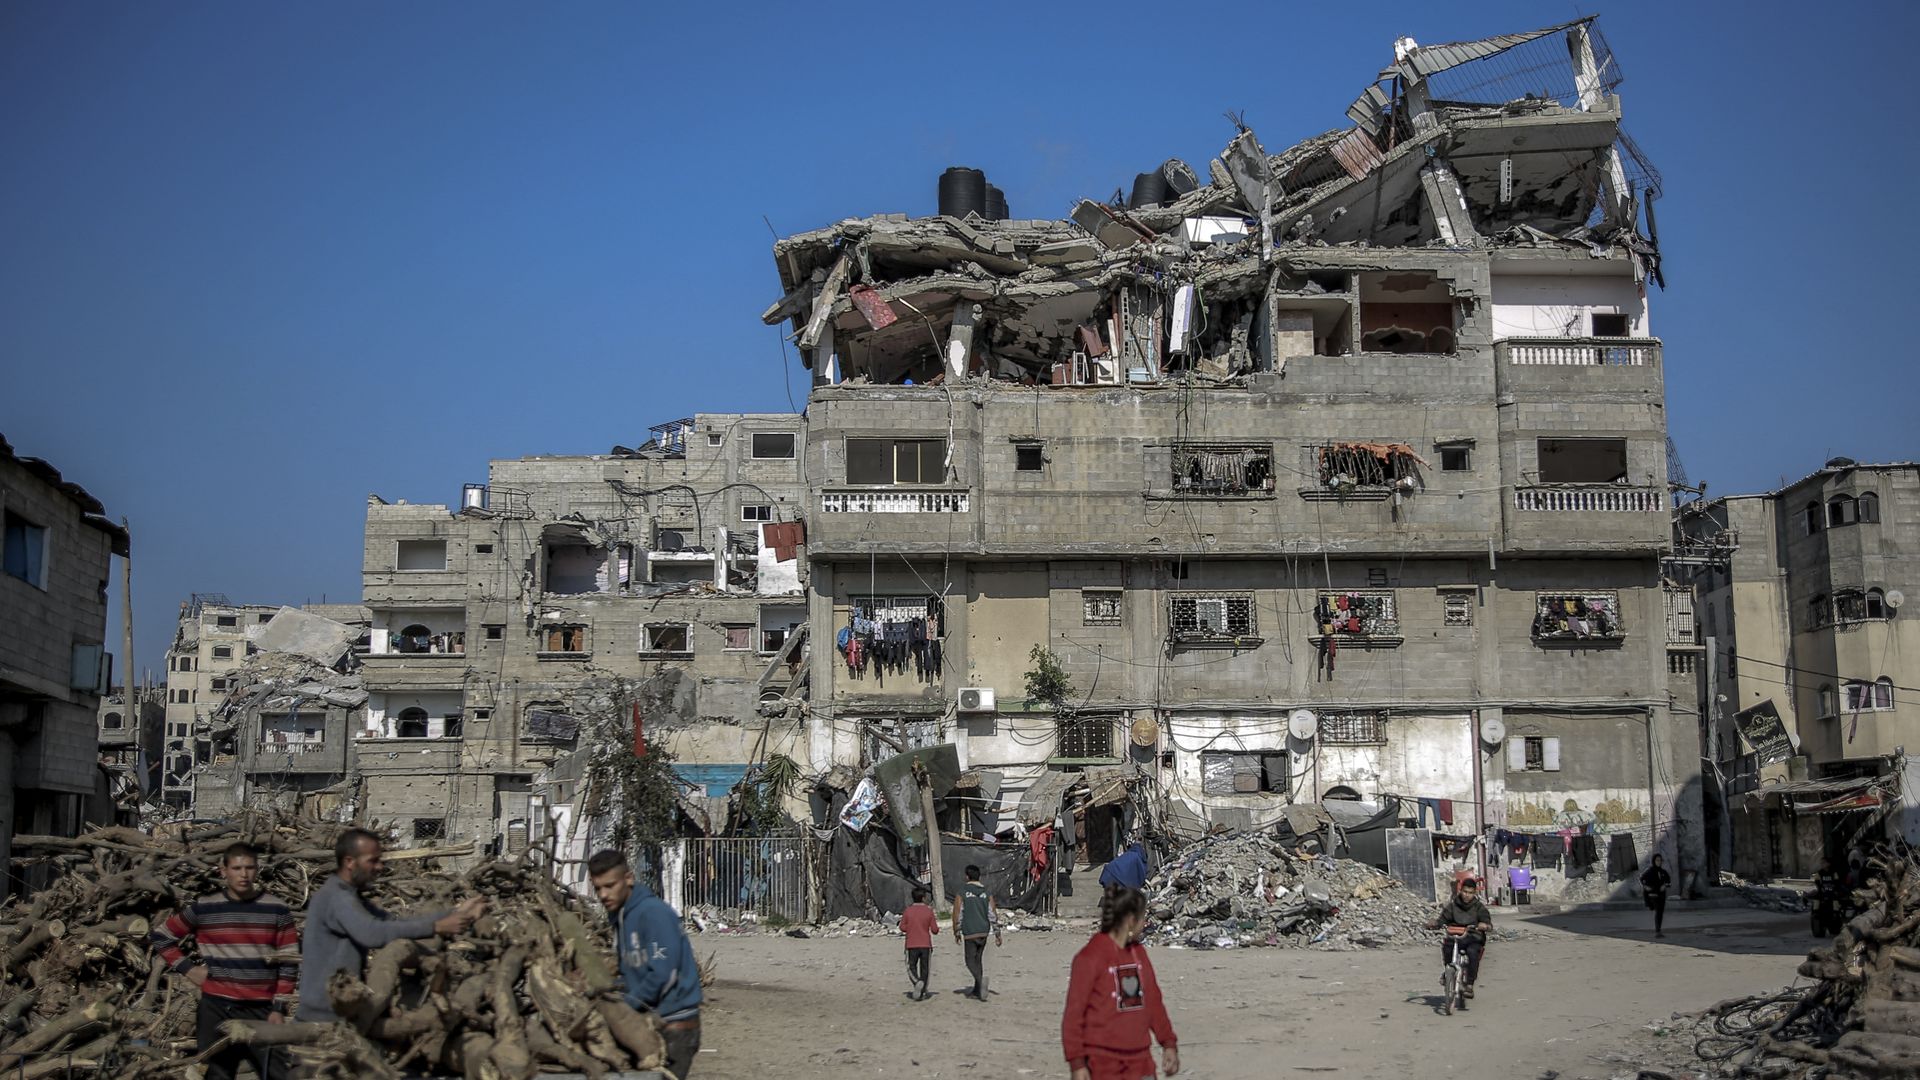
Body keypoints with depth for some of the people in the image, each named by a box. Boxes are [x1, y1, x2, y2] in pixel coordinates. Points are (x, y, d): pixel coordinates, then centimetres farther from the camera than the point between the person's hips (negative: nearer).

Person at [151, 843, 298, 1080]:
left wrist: (279, 1008, -3)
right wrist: (187, 968, 4)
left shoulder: (277, 910, 1)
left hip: (262, 1010, -1)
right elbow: (161, 936, 14)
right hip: (216, 1009, 1)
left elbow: (288, 964, 3)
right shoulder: (203, 909, 2)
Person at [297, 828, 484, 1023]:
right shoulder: (336, 897, -18)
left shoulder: (349, 896, 15)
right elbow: (372, 933, -34)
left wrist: (454, 913, 0)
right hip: (327, 1016, -10)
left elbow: (396, 924, 10)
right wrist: (436, 927, -34)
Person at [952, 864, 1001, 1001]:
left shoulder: (961, 893, -5)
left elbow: (957, 914, -5)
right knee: (978, 960, 15)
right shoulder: (987, 893, 5)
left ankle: (981, 979, -27)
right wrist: (997, 934, 4)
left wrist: (956, 933, 6)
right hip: (984, 931, 5)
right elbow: (993, 914, 1)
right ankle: (977, 991, 17)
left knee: (971, 962, 1)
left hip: (969, 932, -4)